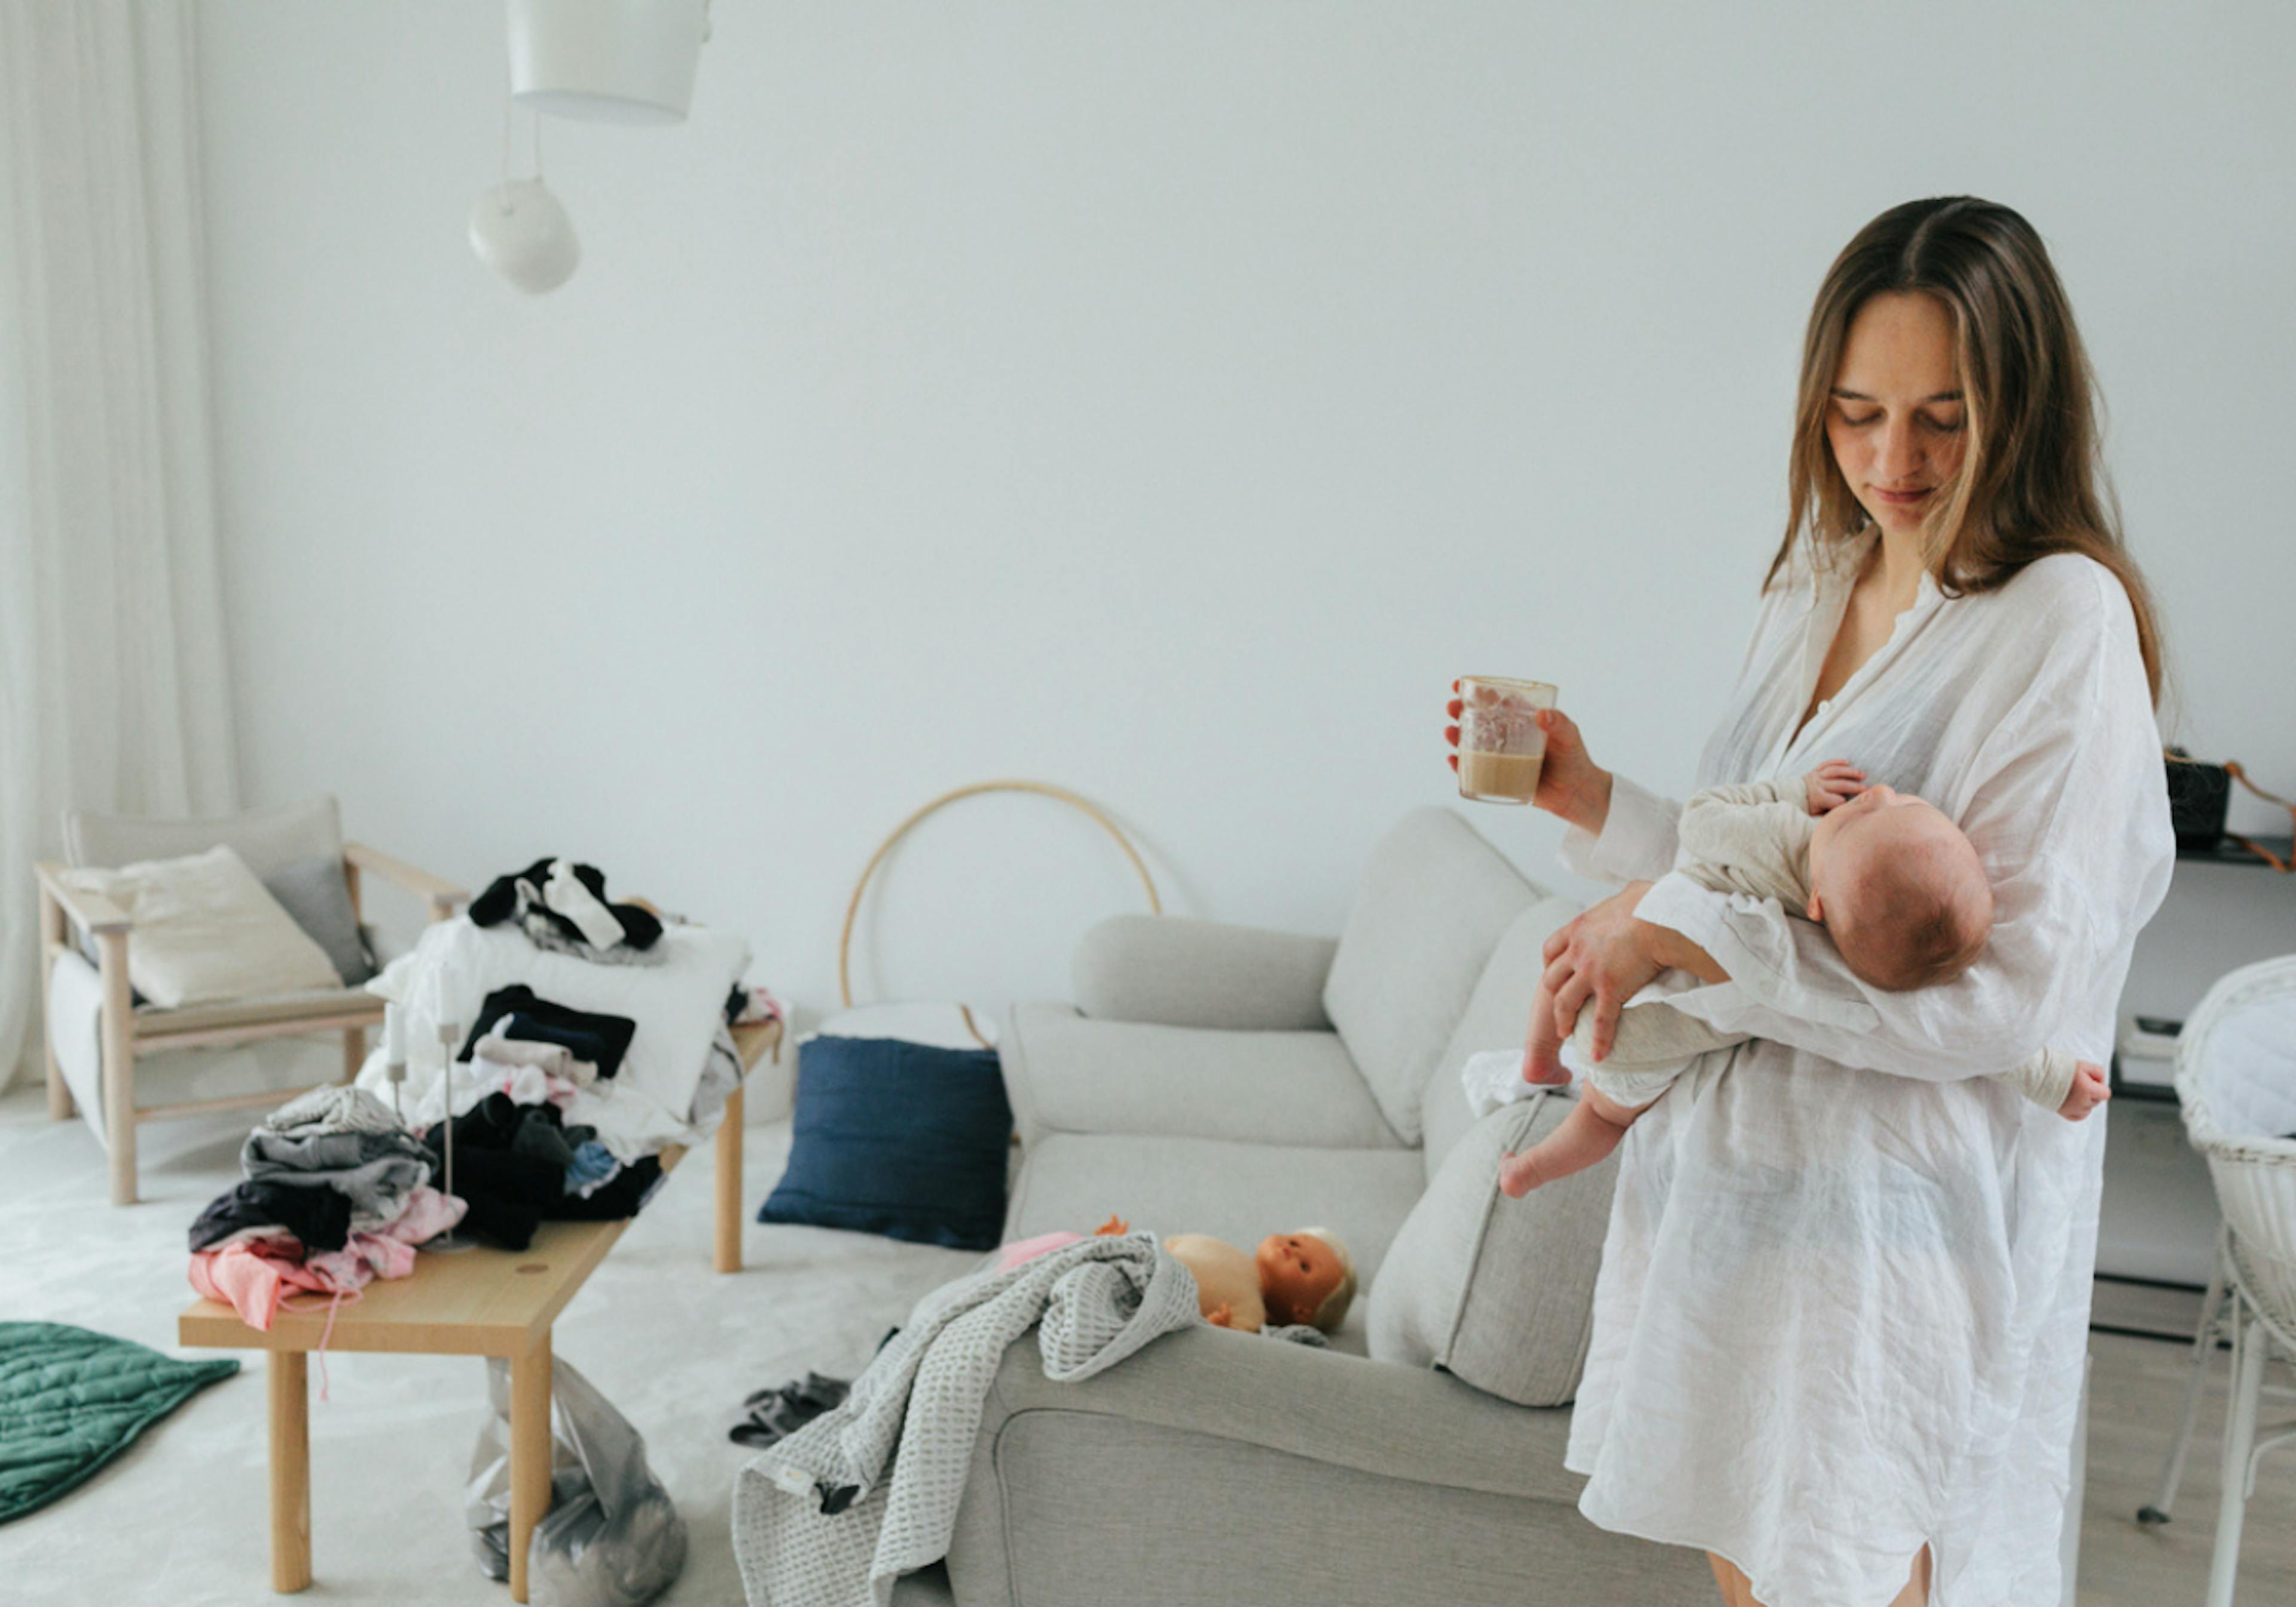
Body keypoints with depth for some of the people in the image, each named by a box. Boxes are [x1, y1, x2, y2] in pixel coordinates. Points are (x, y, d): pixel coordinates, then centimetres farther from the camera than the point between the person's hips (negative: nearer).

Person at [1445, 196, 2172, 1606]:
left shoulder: (2064, 621, -15)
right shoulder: (1816, 583, 7)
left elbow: (2010, 997, -22)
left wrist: (1679, 934, -22)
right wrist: (1590, 800, 0)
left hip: (1901, 1213, -7)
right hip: (1736, 1168, 7)